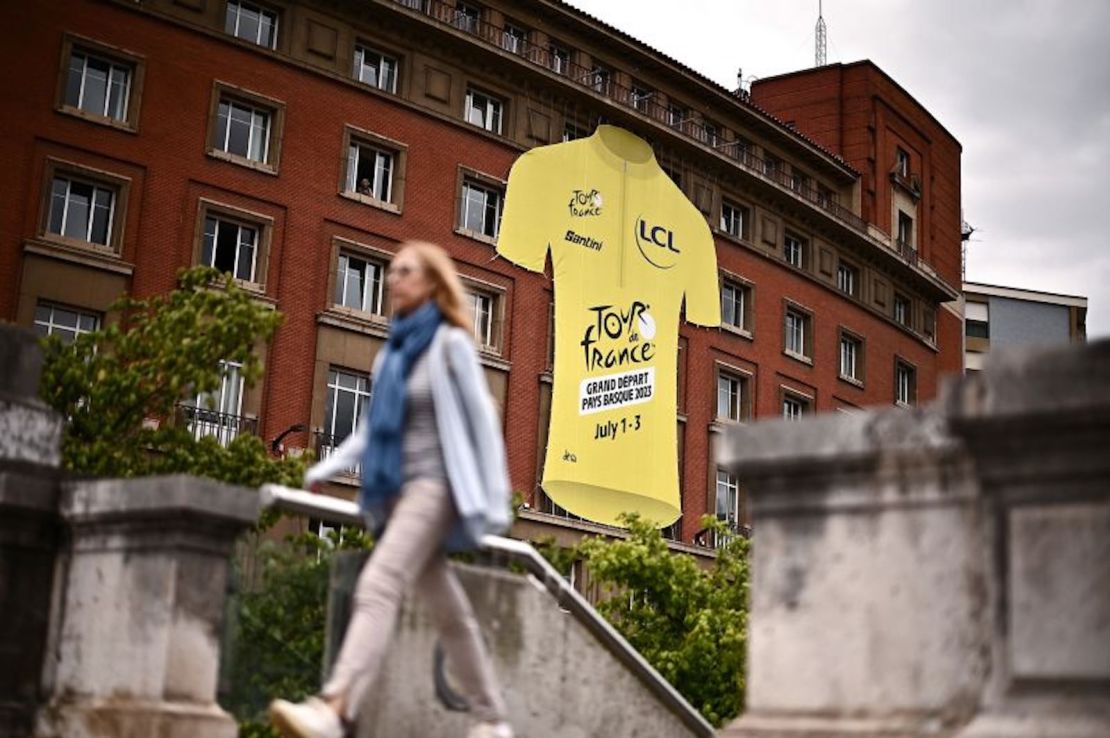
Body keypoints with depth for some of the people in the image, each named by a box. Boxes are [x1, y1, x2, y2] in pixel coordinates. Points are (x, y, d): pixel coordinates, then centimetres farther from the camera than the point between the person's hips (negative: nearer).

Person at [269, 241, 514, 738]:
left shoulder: (450, 343, -2)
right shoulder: (392, 352, 17)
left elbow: (482, 420, -4)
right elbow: (370, 429, 17)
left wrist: (496, 498, -8)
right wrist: (325, 470, 4)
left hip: (434, 485, -7)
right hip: (395, 490, 7)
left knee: (378, 586, -24)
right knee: (448, 611, 10)